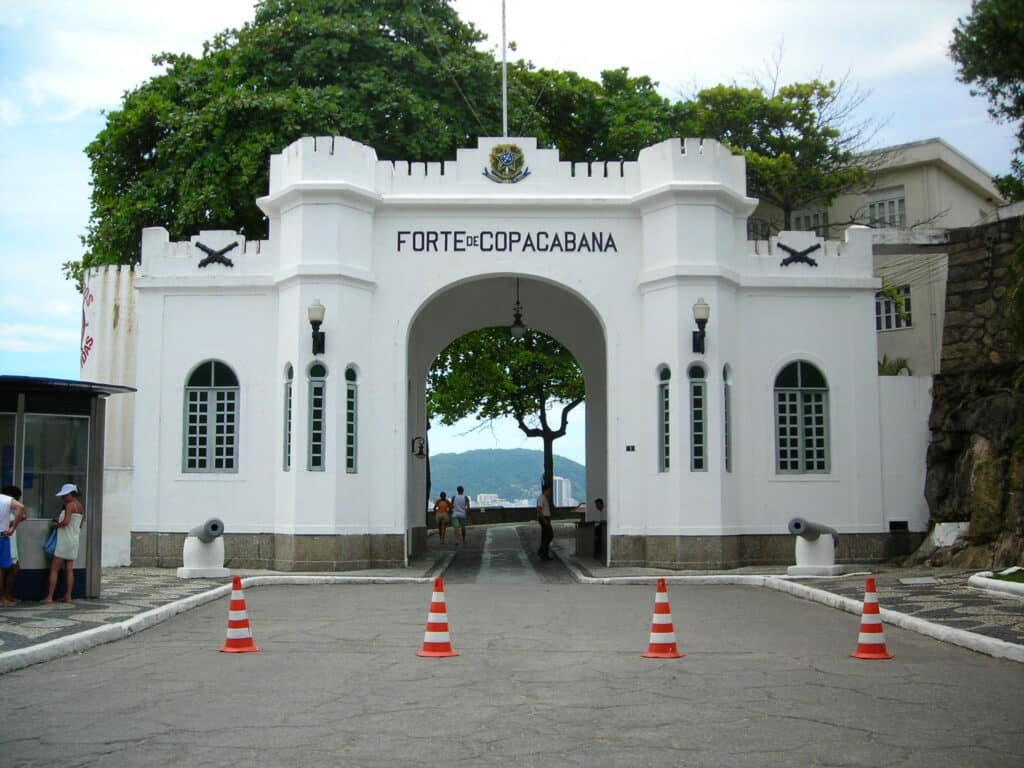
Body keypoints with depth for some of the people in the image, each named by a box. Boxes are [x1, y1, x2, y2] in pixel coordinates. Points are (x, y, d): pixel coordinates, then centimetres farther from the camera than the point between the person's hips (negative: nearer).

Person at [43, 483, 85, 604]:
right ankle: (68, 596, 4)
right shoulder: (80, 507, 13)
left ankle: (49, 597, -4)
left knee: (54, 569, -3)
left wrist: (57, 524, -5)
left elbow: (66, 521, -24)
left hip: (65, 540, -8)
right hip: (74, 540, 8)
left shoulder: (70, 505, -13)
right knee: (69, 569, 6)